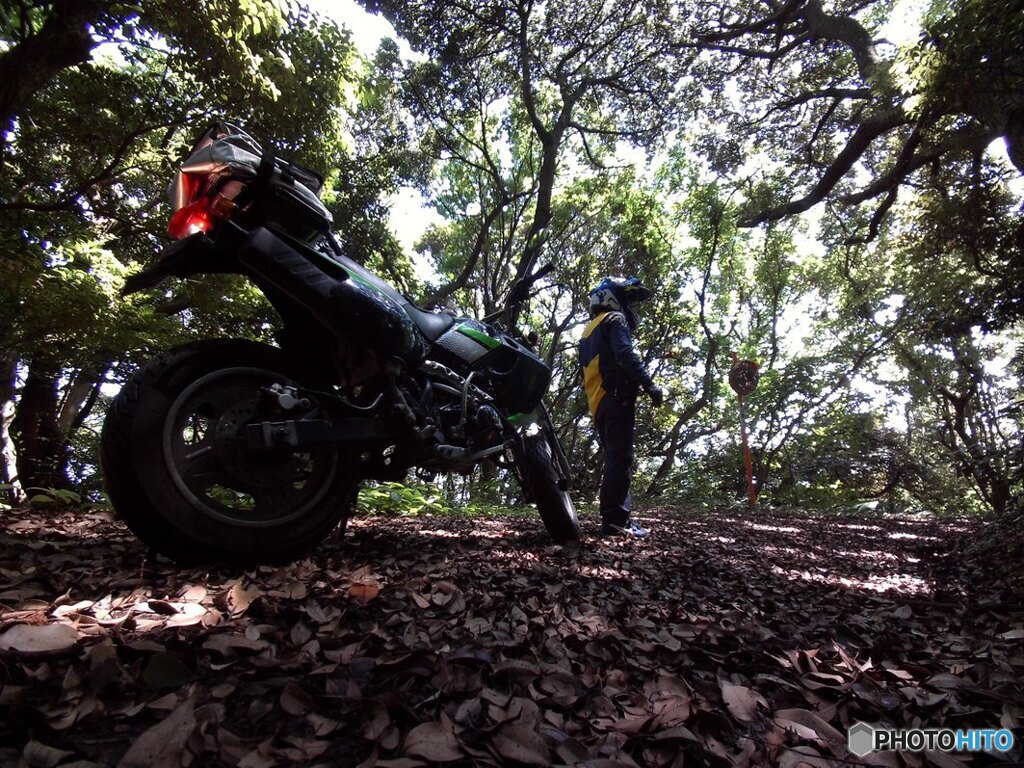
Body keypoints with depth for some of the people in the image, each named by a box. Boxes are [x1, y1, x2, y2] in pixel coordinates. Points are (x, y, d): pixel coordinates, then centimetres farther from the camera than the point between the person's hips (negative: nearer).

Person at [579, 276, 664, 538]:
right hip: (616, 398, -9)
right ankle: (614, 520, -15)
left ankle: (618, 517, 12)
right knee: (620, 459, -12)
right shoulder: (614, 320, 0)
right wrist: (649, 384, -20)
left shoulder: (588, 332, 27)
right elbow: (626, 355, -17)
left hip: (597, 403, 9)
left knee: (614, 459, 11)